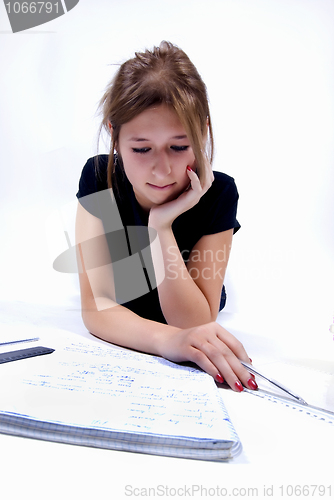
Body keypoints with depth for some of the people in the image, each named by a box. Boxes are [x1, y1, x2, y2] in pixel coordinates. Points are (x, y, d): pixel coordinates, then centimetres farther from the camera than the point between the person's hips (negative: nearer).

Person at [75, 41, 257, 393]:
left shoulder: (218, 193, -22)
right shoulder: (99, 179, -19)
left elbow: (195, 324, -23)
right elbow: (96, 309, -23)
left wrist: (161, 226, -34)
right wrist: (167, 339, -43)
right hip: (116, 348, 0)